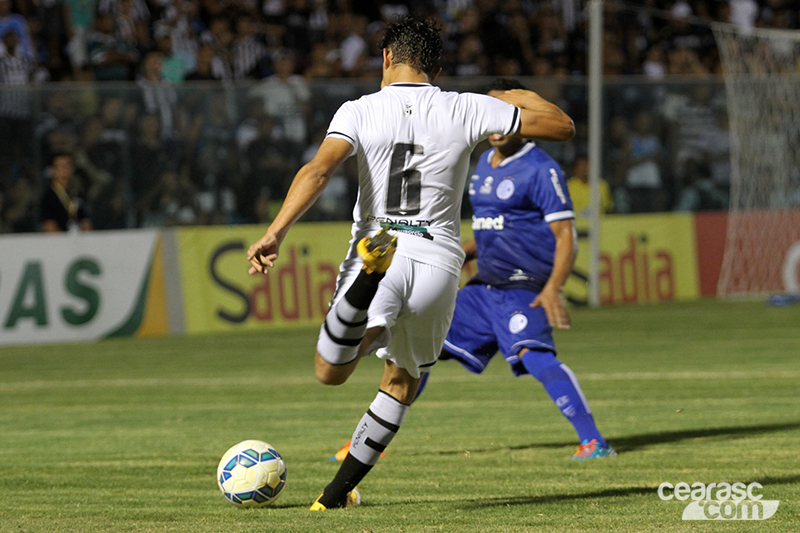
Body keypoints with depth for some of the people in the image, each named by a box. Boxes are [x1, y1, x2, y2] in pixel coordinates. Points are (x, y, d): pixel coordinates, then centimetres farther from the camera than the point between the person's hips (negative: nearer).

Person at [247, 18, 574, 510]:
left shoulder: (359, 112, 0)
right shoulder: (467, 110, 2)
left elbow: (319, 169, -18)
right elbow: (562, 126, 5)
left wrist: (277, 232, -24)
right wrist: (525, 98, 25)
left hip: (381, 250, -2)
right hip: (437, 263, 2)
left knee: (330, 373, -10)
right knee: (402, 382, 25)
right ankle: (339, 491, 24)